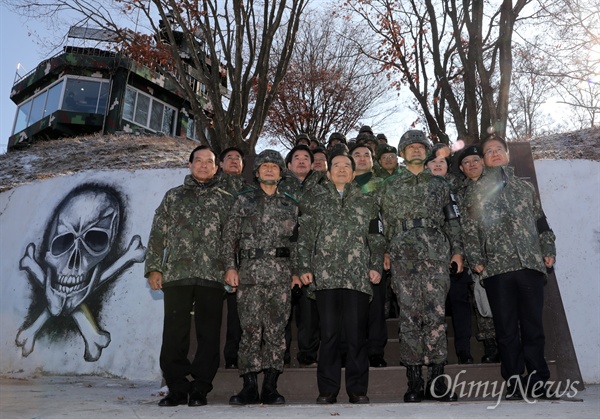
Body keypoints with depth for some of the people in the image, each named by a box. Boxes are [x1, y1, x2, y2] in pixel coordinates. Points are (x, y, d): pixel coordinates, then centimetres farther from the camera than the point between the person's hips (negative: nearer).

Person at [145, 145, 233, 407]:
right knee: (174, 335, 2)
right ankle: (177, 389, 16)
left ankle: (199, 390, 14)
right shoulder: (173, 196, 15)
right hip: (176, 274, 1)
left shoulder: (226, 200, 13)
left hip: (212, 276, 0)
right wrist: (153, 268, 1)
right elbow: (158, 234, 10)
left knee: (209, 335, 2)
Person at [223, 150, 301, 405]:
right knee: (250, 330, 0)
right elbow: (230, 236, 7)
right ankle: (250, 388, 11)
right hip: (250, 273, -1)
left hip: (281, 275, 1)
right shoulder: (244, 200, 11)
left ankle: (270, 388, 12)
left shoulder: (290, 205, 15)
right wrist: (230, 267, -3)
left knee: (276, 331, 1)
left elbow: (296, 242, 15)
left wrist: (295, 271, 7)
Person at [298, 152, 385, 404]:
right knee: (329, 333, 3)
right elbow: (305, 236, 8)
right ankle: (327, 390, 15)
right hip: (325, 274, 0)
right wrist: (304, 267, 0)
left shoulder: (367, 202, 15)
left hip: (358, 276, 1)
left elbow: (376, 238, 13)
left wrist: (376, 266, 1)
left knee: (356, 333, 2)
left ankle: (357, 389, 15)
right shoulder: (314, 199, 13)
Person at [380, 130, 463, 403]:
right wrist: (385, 252, 4)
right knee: (409, 316, -1)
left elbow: (451, 220, 15)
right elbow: (386, 223, 11)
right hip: (403, 255, 0)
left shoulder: (439, 184, 17)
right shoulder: (390, 186, 14)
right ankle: (414, 382, 7)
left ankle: (437, 382, 7)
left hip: (436, 254, 1)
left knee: (436, 315, -3)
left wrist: (457, 250, 7)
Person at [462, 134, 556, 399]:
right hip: (496, 267, -2)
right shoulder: (475, 191, 11)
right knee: (506, 328, 1)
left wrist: (548, 250, 8)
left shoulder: (525, 187, 20)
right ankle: (515, 383, 10)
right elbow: (470, 228, 5)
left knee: (533, 325, 4)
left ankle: (537, 382, 14)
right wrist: (476, 259, -3)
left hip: (531, 264, 2)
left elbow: (541, 222, 19)